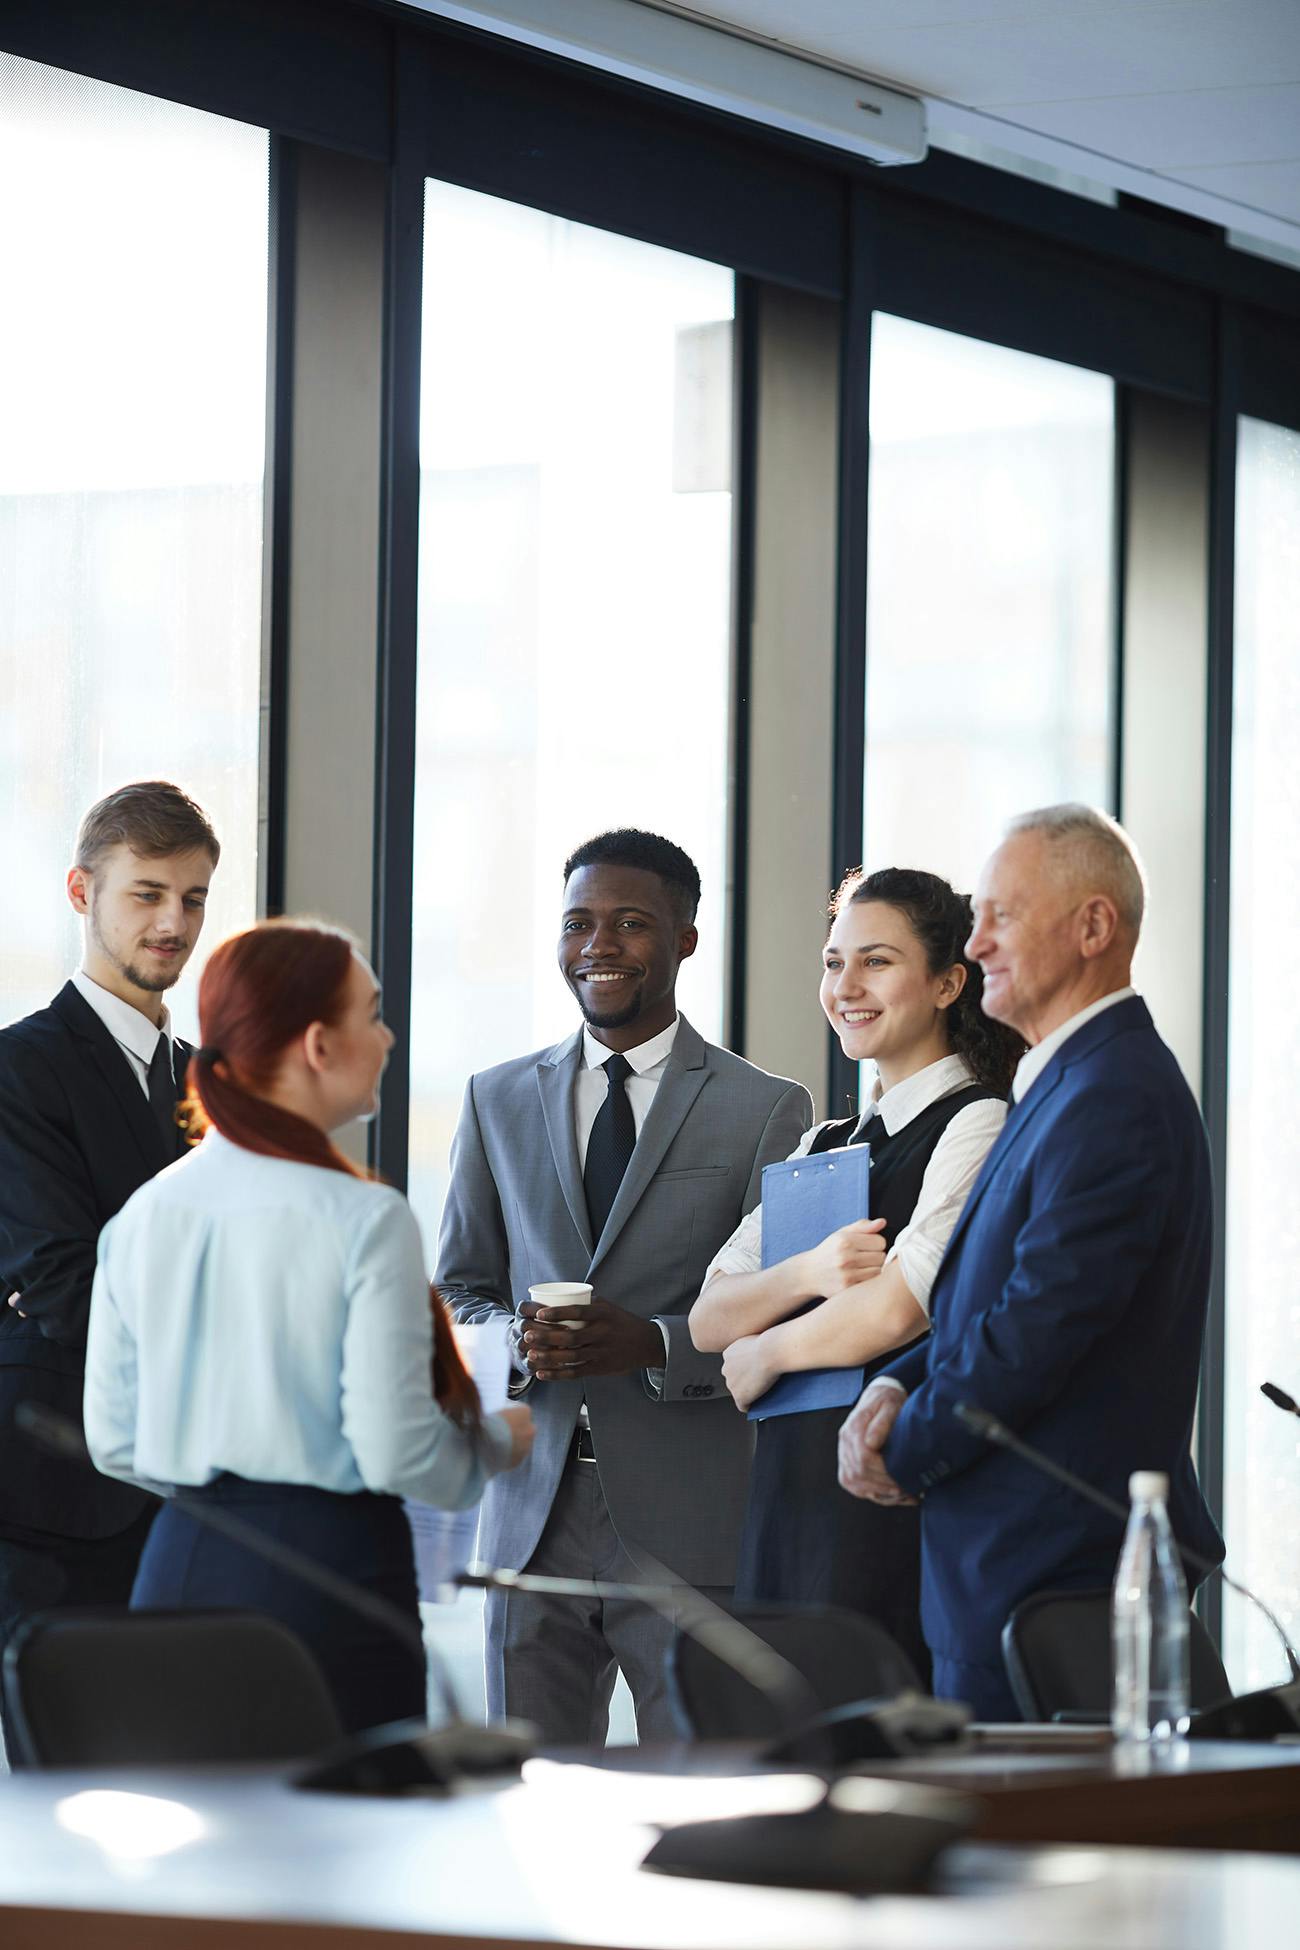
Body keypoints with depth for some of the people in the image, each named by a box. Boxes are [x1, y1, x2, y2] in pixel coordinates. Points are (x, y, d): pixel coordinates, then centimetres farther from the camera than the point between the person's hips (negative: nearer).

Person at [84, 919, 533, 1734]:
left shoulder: (144, 1213, 4)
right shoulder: (364, 1219, -13)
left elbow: (113, 1442, 9)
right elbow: (395, 1455, -14)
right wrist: (497, 1443, 6)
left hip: (181, 1567, 6)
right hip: (329, 1567, -6)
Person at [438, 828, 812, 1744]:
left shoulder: (767, 1109, 3)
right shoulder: (499, 1101, 15)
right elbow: (456, 1293, 15)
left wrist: (653, 1344, -19)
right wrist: (516, 1339, -8)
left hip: (689, 1528, -3)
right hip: (535, 1516, 3)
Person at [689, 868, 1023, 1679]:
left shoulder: (976, 1127, -5)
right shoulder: (823, 1147, 19)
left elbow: (899, 1309, -15)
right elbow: (710, 1320, 11)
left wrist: (765, 1356, 1)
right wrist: (810, 1274, -9)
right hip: (792, 1489, 7)